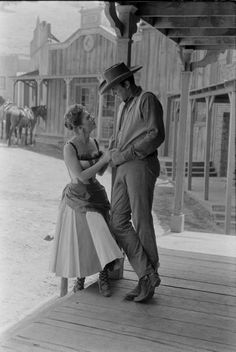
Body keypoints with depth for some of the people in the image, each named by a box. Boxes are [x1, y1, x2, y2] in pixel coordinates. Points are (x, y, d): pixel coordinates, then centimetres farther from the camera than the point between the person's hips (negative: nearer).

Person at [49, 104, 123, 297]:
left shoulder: (94, 142, 3)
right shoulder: (69, 148, -17)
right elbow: (81, 177, -23)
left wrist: (110, 153, -3)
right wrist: (104, 160, -19)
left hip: (96, 194, 5)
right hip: (77, 198, -5)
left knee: (101, 236, -10)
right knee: (76, 240, 5)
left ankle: (104, 277, 2)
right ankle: (80, 275, 29)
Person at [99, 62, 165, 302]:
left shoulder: (147, 100, -4)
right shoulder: (123, 107, 23)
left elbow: (156, 136, -14)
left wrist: (125, 154, -15)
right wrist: (112, 154, 9)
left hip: (142, 165, -8)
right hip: (122, 169, 8)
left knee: (141, 221, -5)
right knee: (119, 222, -2)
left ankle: (148, 279, 9)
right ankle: (147, 275, 0)